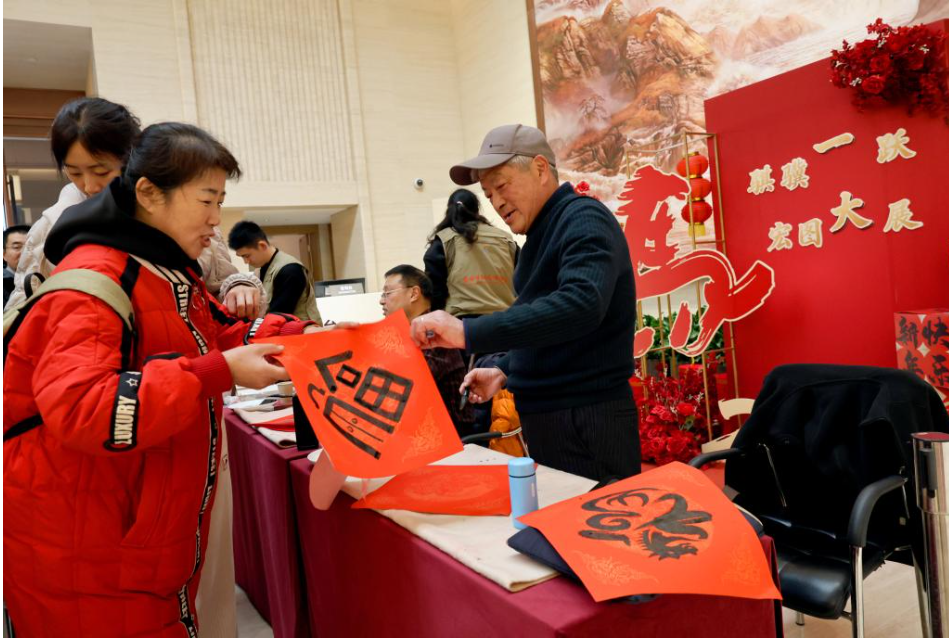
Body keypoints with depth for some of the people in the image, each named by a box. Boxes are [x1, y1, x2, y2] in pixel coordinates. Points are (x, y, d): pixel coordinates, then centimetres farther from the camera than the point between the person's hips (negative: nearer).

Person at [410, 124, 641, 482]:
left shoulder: (583, 220, -13)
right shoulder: (542, 234, 15)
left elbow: (580, 304, -32)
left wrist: (467, 333, -34)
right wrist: (505, 372, 7)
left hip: (588, 421, -9)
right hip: (546, 421, 9)